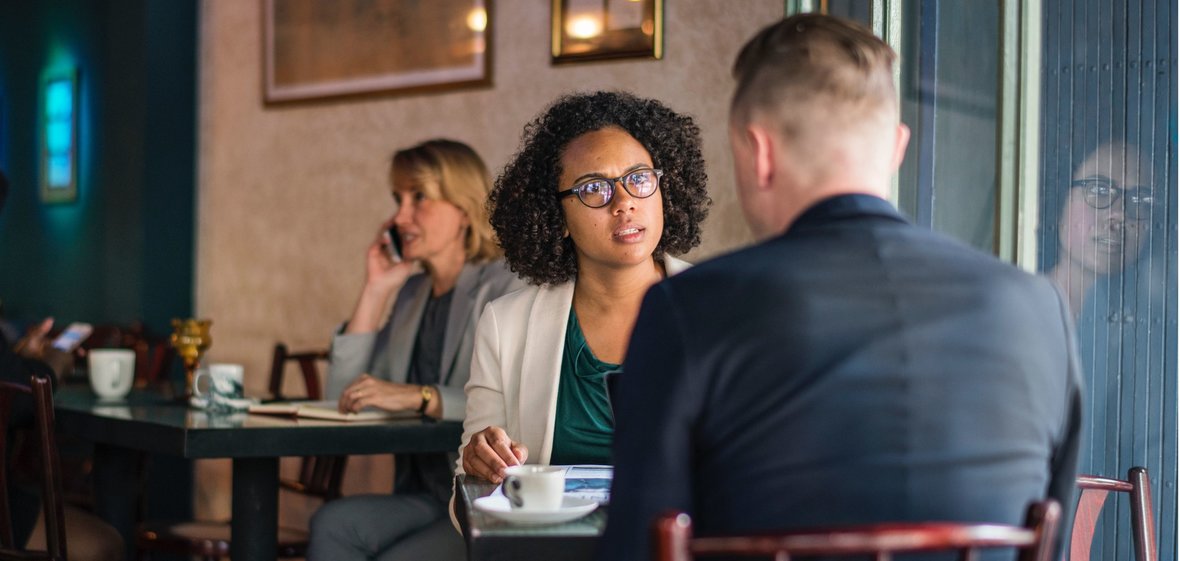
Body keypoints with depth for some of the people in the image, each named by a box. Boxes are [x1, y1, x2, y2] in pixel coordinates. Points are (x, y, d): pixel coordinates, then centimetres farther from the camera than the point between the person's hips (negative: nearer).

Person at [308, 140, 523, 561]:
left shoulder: (507, 286, -5)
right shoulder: (412, 292, 18)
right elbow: (343, 398, 13)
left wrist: (418, 396, -27)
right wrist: (375, 291, 9)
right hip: (425, 498, 6)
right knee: (331, 524, -24)